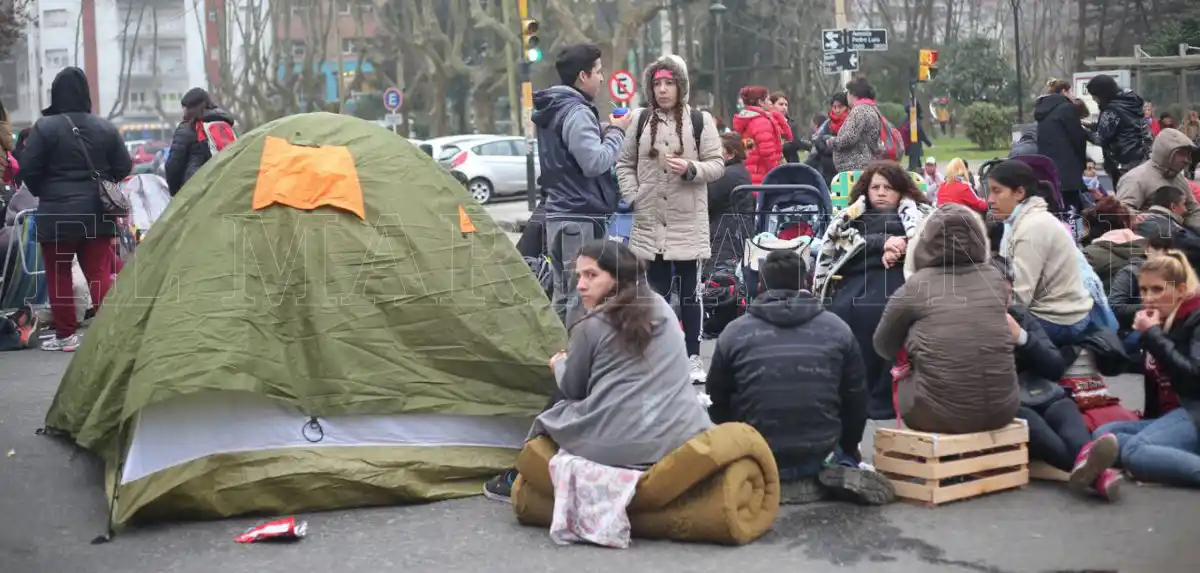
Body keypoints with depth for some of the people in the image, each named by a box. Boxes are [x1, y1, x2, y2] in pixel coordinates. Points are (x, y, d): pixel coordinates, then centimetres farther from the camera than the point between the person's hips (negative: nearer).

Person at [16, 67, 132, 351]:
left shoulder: (45, 127, -12)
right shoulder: (105, 127, 0)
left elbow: (28, 169, -11)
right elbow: (123, 167, 4)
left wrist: (42, 191, 8)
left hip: (57, 213, -3)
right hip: (97, 212, 3)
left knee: (58, 275, 7)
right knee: (99, 273, 7)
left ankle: (65, 334, 10)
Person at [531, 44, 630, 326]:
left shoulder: (551, 110, 16)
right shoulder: (577, 113, -15)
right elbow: (595, 162, -22)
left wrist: (603, 133, 12)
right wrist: (616, 133, -8)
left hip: (558, 214, 10)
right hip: (582, 218, -10)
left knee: (563, 296, 15)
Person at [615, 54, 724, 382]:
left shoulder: (700, 120, 1)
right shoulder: (641, 120, 7)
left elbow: (717, 165, 0)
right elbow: (625, 164, 12)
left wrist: (691, 169, -19)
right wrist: (633, 196, -1)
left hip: (689, 223, -2)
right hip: (650, 222, 2)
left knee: (690, 293, 5)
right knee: (656, 292, 9)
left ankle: (693, 357, 14)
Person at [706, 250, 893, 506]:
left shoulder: (734, 332, -3)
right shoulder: (838, 329, 0)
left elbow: (717, 404, 6)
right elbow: (856, 399, 8)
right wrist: (849, 448, 26)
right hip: (820, 453, 2)